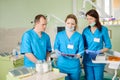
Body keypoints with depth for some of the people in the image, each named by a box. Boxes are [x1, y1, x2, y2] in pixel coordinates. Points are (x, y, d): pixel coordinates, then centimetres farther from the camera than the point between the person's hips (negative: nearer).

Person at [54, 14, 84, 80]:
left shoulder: (79, 36, 0)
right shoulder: (59, 35, 4)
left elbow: (81, 50, -3)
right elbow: (56, 48, 8)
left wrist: (77, 56, -23)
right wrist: (58, 53, -14)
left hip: (74, 65, 0)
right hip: (62, 64, 0)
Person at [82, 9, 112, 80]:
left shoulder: (103, 29, -5)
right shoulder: (85, 30, 3)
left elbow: (108, 46, -3)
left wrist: (97, 52, -15)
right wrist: (87, 51, -14)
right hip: (87, 60, 2)